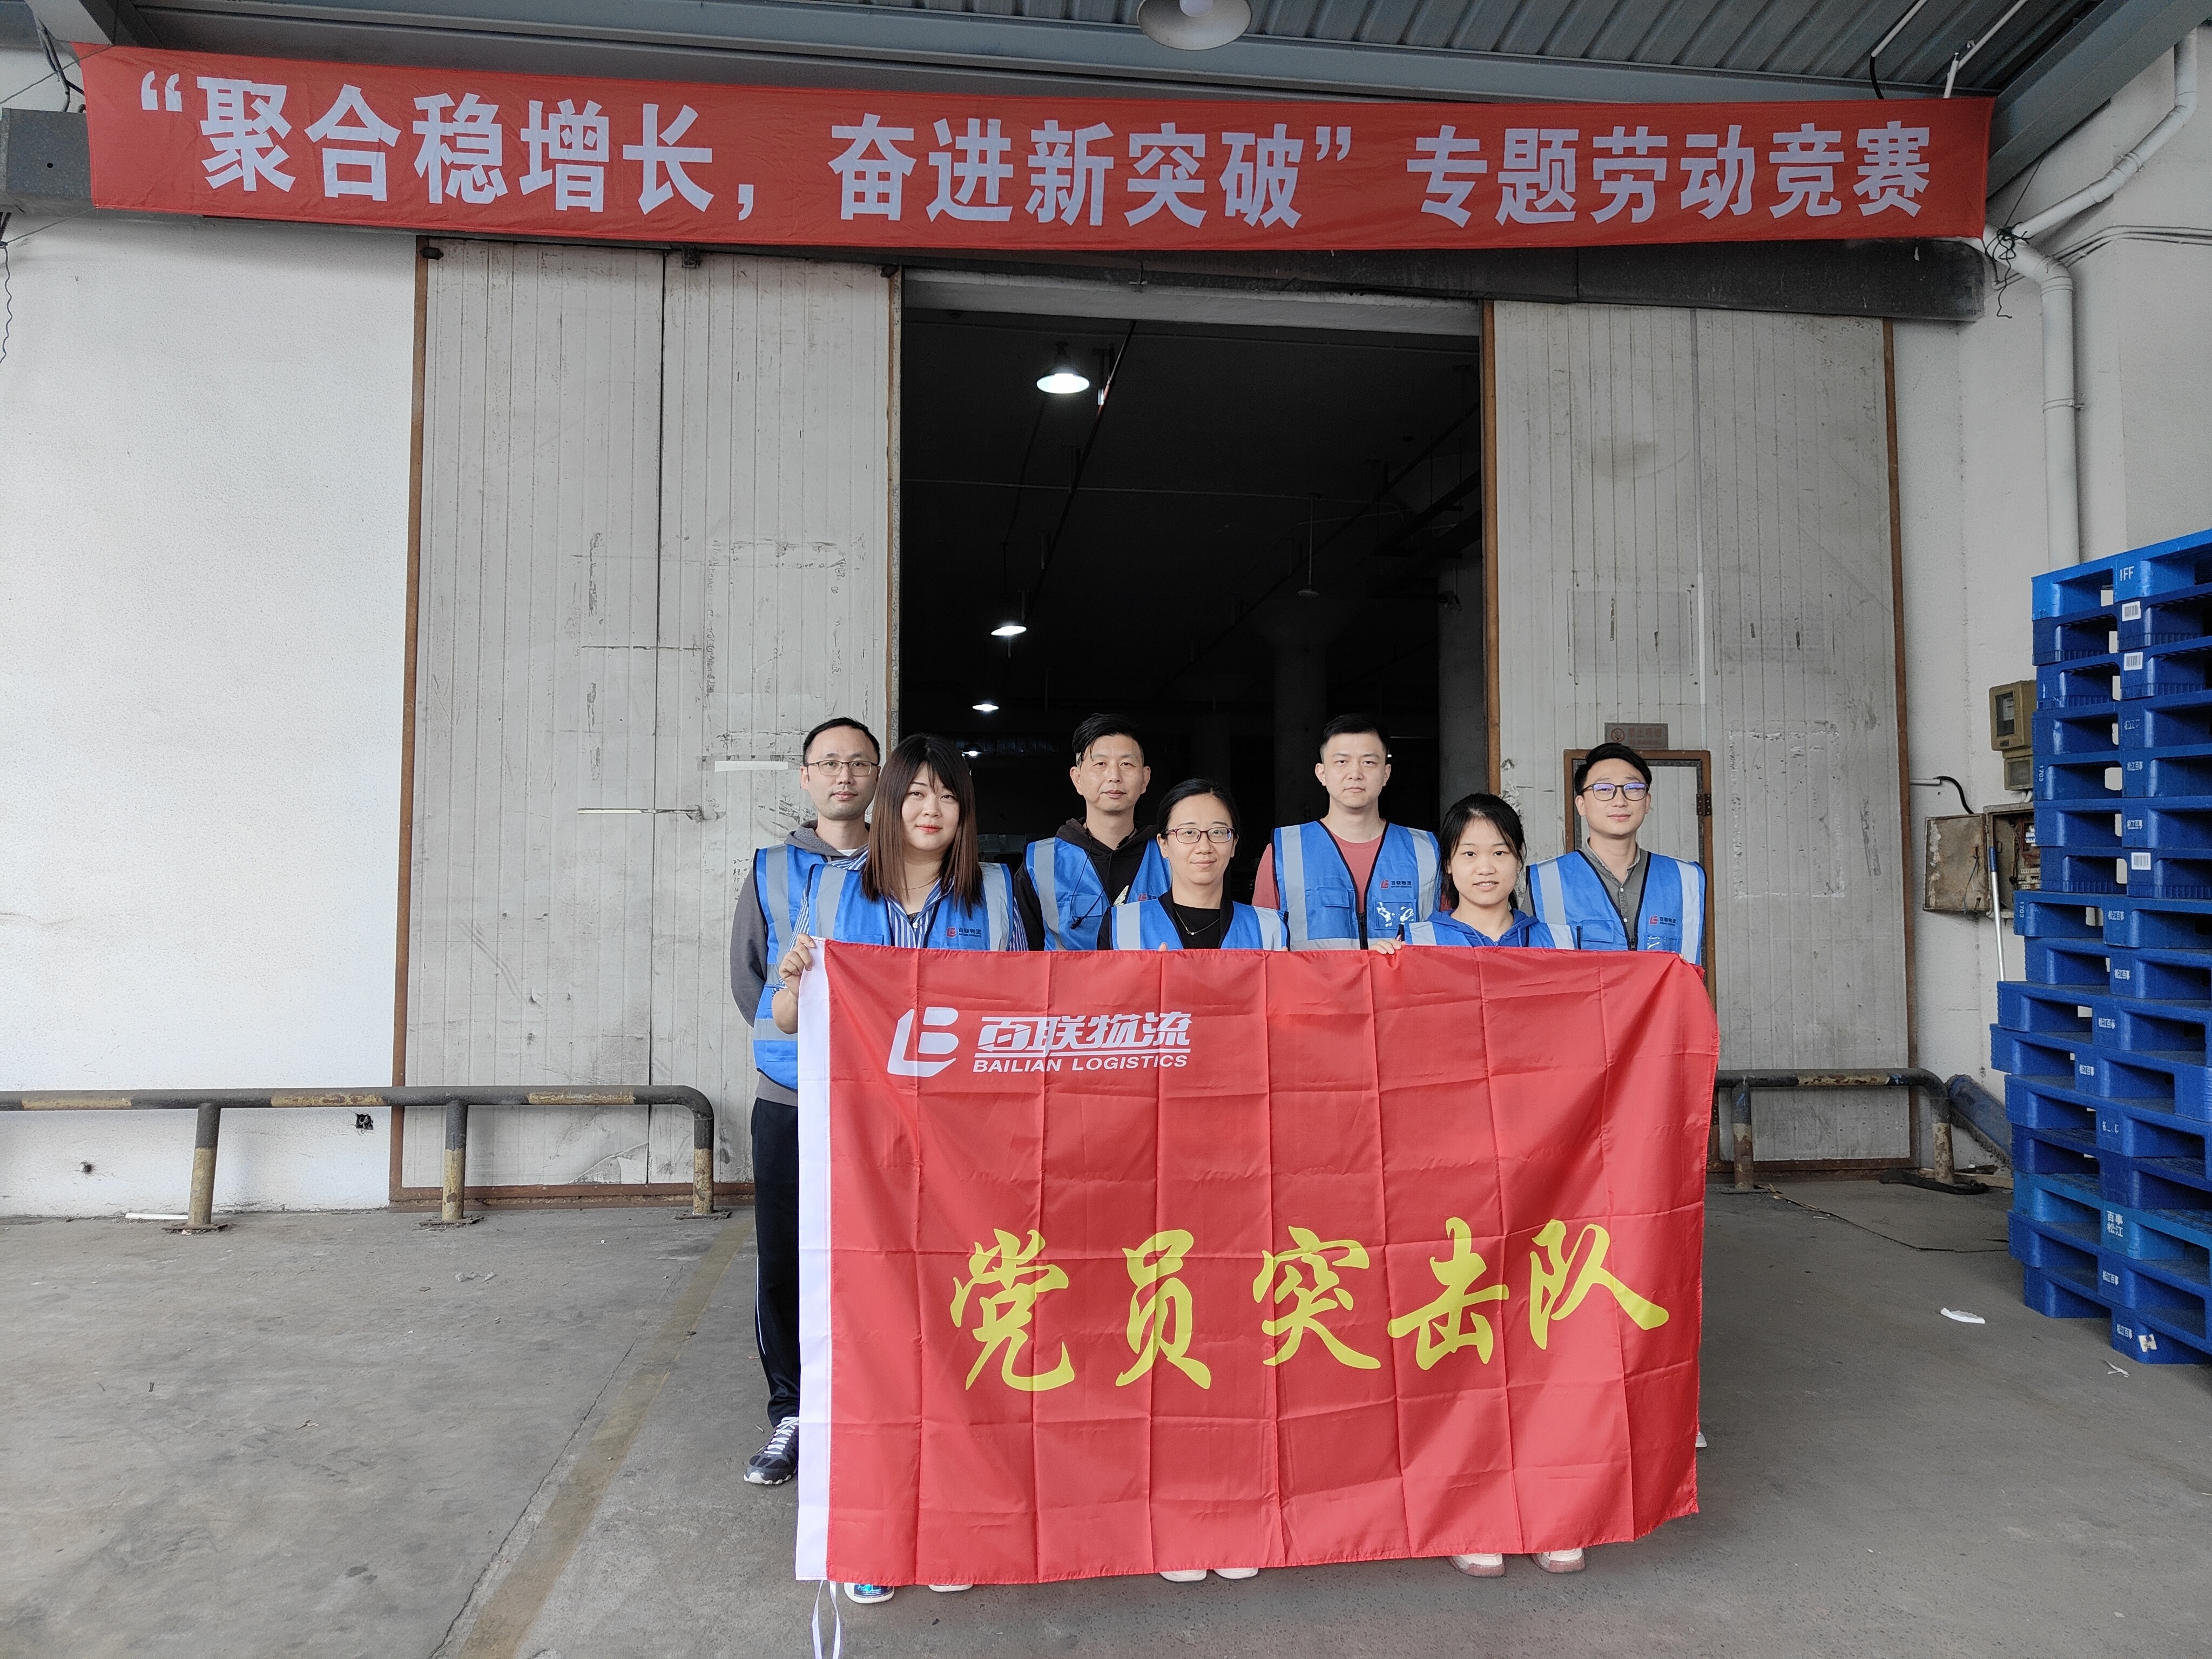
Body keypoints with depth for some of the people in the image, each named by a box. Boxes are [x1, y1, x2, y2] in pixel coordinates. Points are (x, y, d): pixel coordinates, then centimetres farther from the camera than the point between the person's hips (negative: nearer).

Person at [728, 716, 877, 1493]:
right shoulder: (771, 871, 9)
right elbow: (746, 974, 11)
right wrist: (796, 1032, 3)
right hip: (789, 1101, 2)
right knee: (784, 1262, 5)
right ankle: (791, 1415, 19)